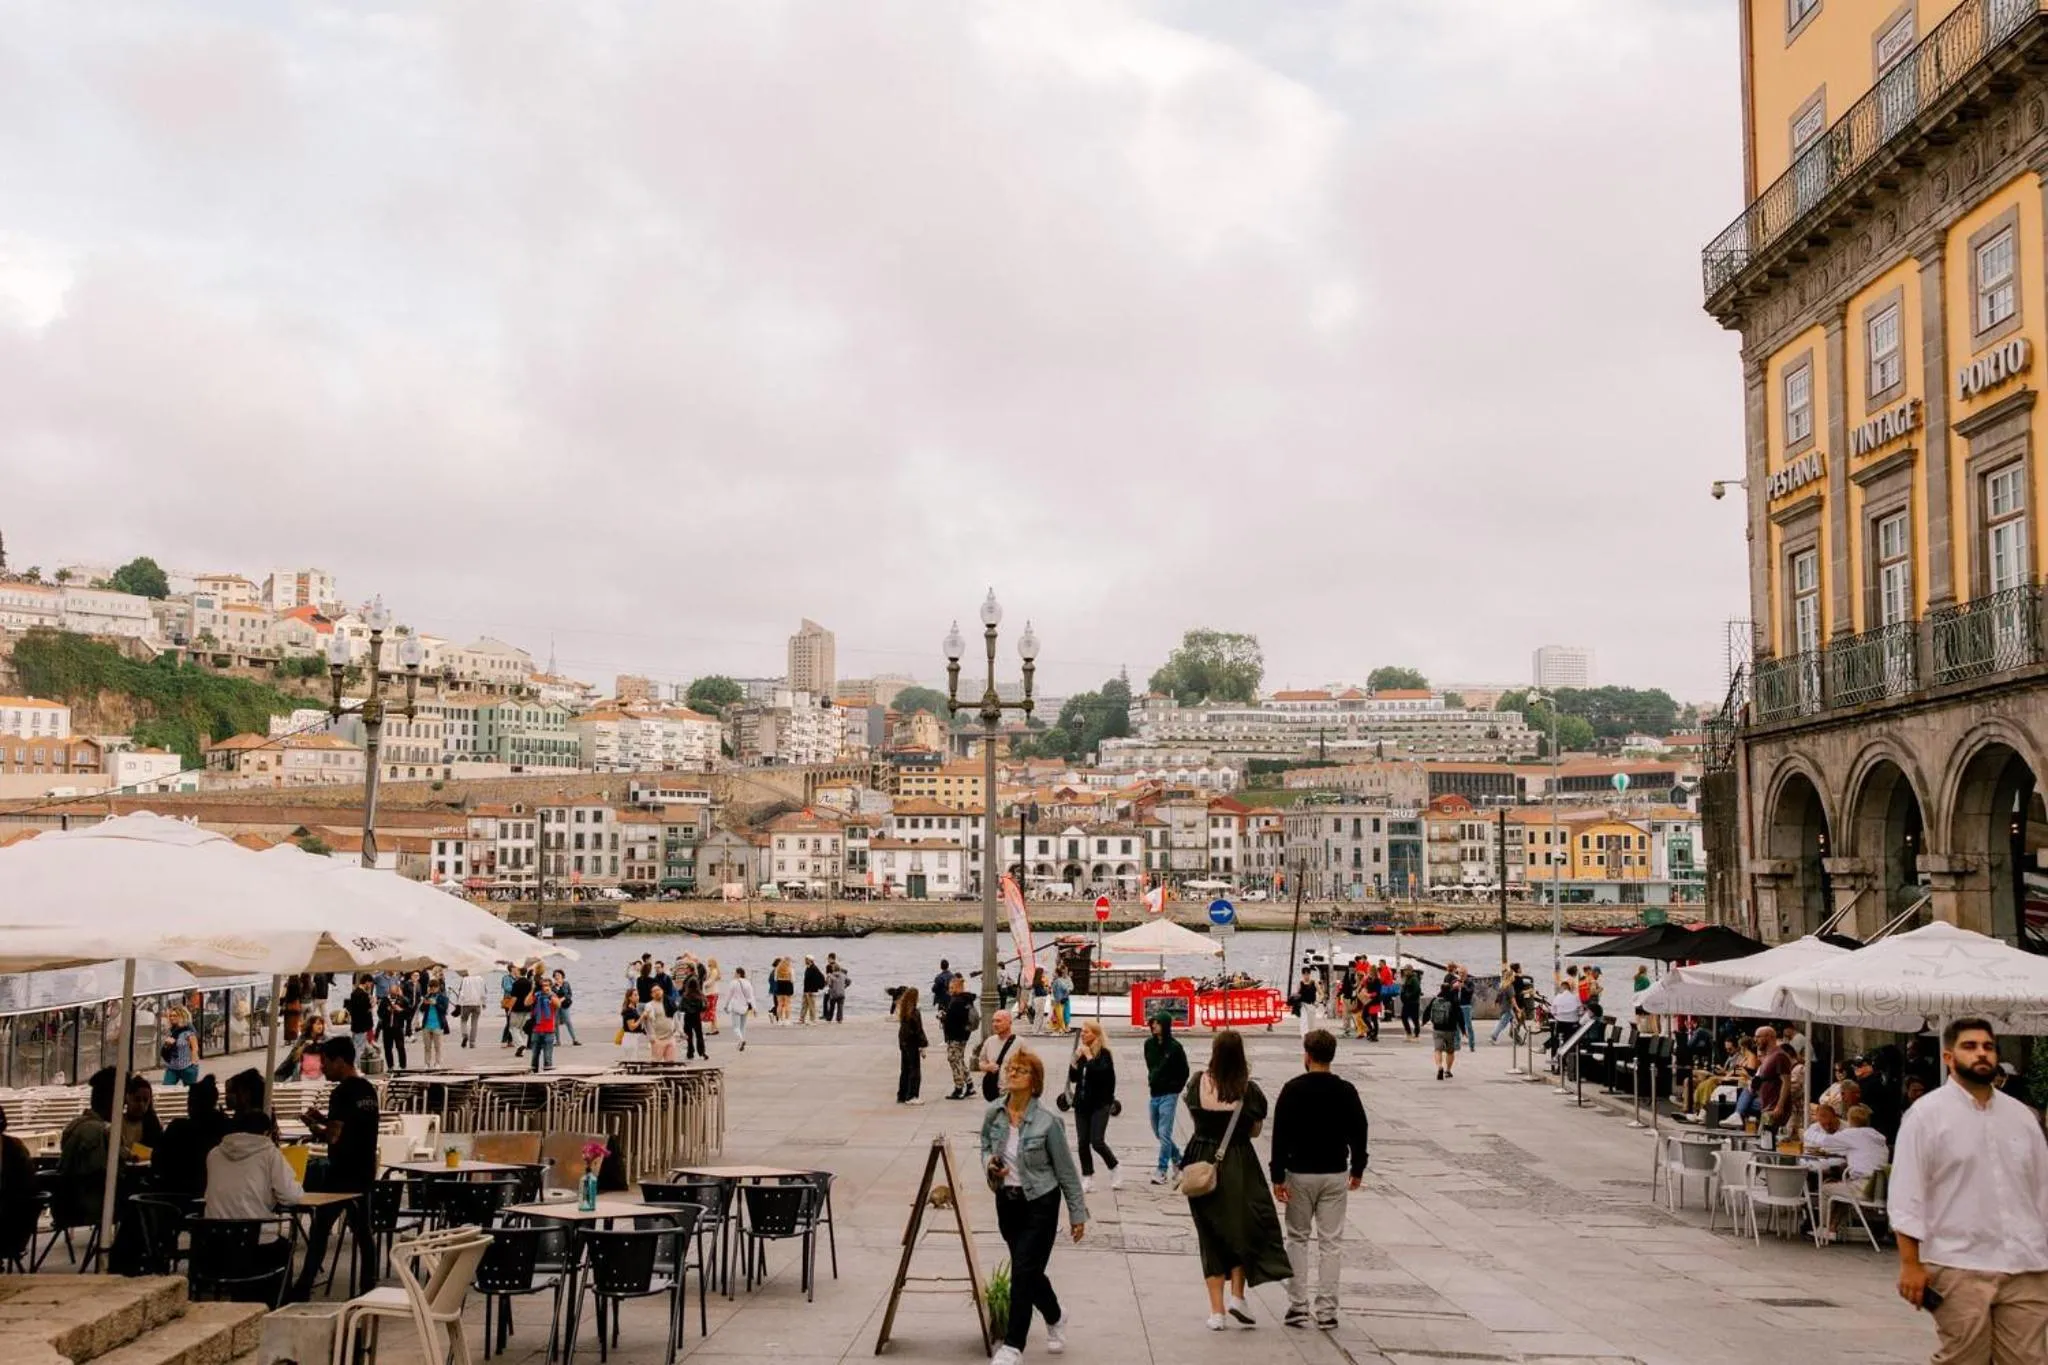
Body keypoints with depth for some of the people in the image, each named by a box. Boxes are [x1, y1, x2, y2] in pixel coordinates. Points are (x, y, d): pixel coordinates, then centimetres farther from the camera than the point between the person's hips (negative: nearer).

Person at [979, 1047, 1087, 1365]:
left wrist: (1078, 1213, -3)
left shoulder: (1047, 1121, -16)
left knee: (1024, 1271, -8)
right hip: (1007, 1201, 5)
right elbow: (986, 1147, 16)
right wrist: (990, 1163, -8)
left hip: (1040, 1203, -5)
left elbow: (1066, 1171, -7)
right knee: (1030, 1271, 16)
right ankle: (1055, 1318, 43)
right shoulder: (994, 1113, -3)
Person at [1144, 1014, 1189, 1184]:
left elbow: (1183, 1071, -4)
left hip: (1168, 1095, -6)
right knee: (1158, 1132, 15)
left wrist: (1175, 1089, -1)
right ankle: (1177, 1159, 34)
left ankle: (1162, 1170, -3)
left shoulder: (1174, 1047, -11)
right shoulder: (1149, 1044, 4)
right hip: (1154, 1094, 7)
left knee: (1164, 1133, -8)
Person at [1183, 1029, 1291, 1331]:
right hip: (1238, 1166, -2)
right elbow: (1255, 1130, 1)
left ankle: (1217, 1310, 11)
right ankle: (1237, 1295, 7)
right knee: (1244, 1228, 18)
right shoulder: (1249, 1090, -11)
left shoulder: (1199, 1083, -6)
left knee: (1212, 1236, 11)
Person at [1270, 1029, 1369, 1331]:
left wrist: (1278, 1176, -6)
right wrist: (1357, 1169, 20)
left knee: (1297, 1239, 10)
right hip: (1335, 1175, 2)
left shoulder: (1293, 1090, -9)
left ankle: (1298, 1308, 8)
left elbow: (1280, 1134, -11)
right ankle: (1327, 1312, 6)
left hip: (1300, 1173, -2)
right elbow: (1359, 1133, 7)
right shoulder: (1346, 1091, -1)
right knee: (1331, 1242, 6)